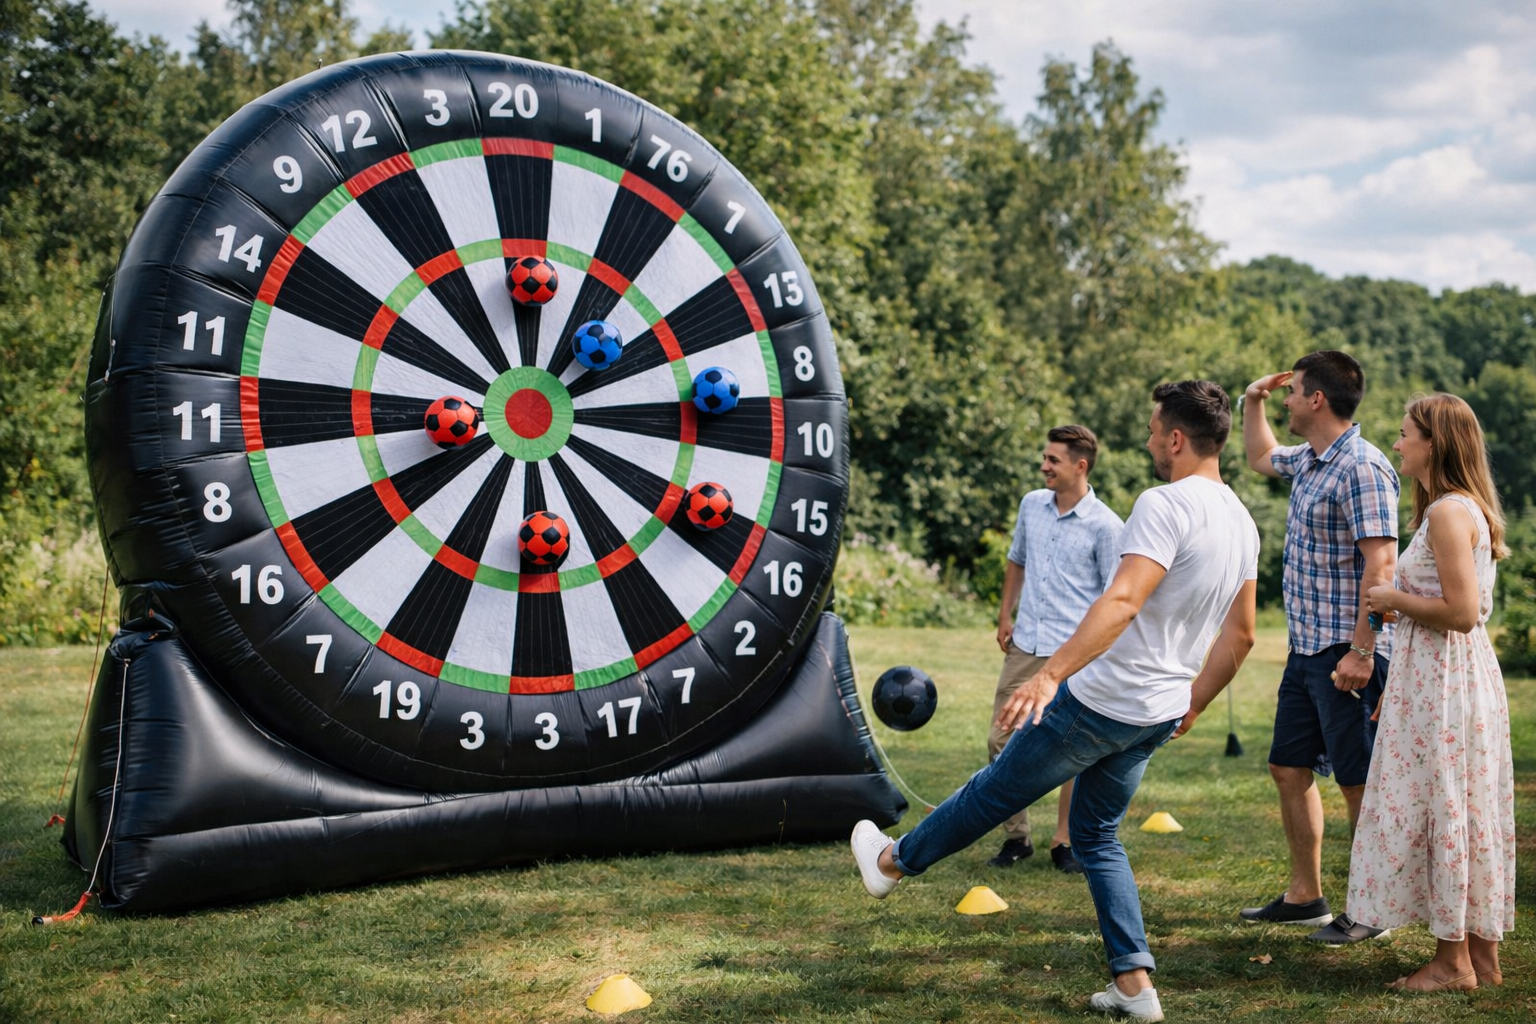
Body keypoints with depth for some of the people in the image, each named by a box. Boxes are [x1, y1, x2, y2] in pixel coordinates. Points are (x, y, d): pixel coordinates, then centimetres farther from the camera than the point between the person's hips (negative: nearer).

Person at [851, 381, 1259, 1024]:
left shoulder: (1165, 505, -19)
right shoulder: (1243, 523, 8)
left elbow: (1122, 601, -32)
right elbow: (1240, 636, 15)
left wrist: (1051, 674, -37)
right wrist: (1193, 705, 25)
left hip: (1100, 700, -8)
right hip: (1157, 717, 8)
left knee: (996, 790, 12)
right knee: (1097, 836, 19)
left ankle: (895, 861, 32)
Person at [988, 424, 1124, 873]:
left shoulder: (1106, 525, -9)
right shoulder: (1031, 504, 7)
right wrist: (1006, 615, 15)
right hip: (1025, 646, 5)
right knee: (1002, 740, 3)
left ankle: (1064, 842, 17)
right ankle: (1016, 836, 16)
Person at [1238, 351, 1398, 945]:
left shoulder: (1362, 468, -17)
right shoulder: (1308, 461, 12)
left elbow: (1381, 565, -23)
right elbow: (1260, 458, 37)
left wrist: (1361, 651, -26)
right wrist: (1252, 403, 21)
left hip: (1346, 654, -10)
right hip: (1306, 650, 10)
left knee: (1359, 783, -1)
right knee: (1289, 769, 14)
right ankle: (1304, 896, 25)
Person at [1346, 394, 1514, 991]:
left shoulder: (1448, 513, -17)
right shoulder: (1465, 509, 15)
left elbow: (1460, 612, -23)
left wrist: (1395, 600, -11)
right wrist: (1401, 601, 18)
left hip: (1442, 679, -10)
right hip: (1462, 674, 10)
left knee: (1439, 808, -3)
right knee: (1466, 812, 13)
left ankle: (1453, 961, 5)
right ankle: (1482, 954, 20)